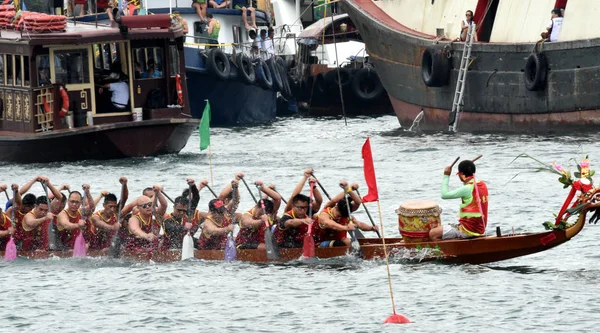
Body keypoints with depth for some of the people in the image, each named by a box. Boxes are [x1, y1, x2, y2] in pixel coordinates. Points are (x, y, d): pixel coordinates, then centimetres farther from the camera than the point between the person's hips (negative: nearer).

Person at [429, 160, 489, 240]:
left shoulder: (467, 189, -20)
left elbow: (444, 195, -16)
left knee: (433, 234, -10)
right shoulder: (482, 185, 6)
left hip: (468, 231, -9)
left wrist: (446, 176, -8)